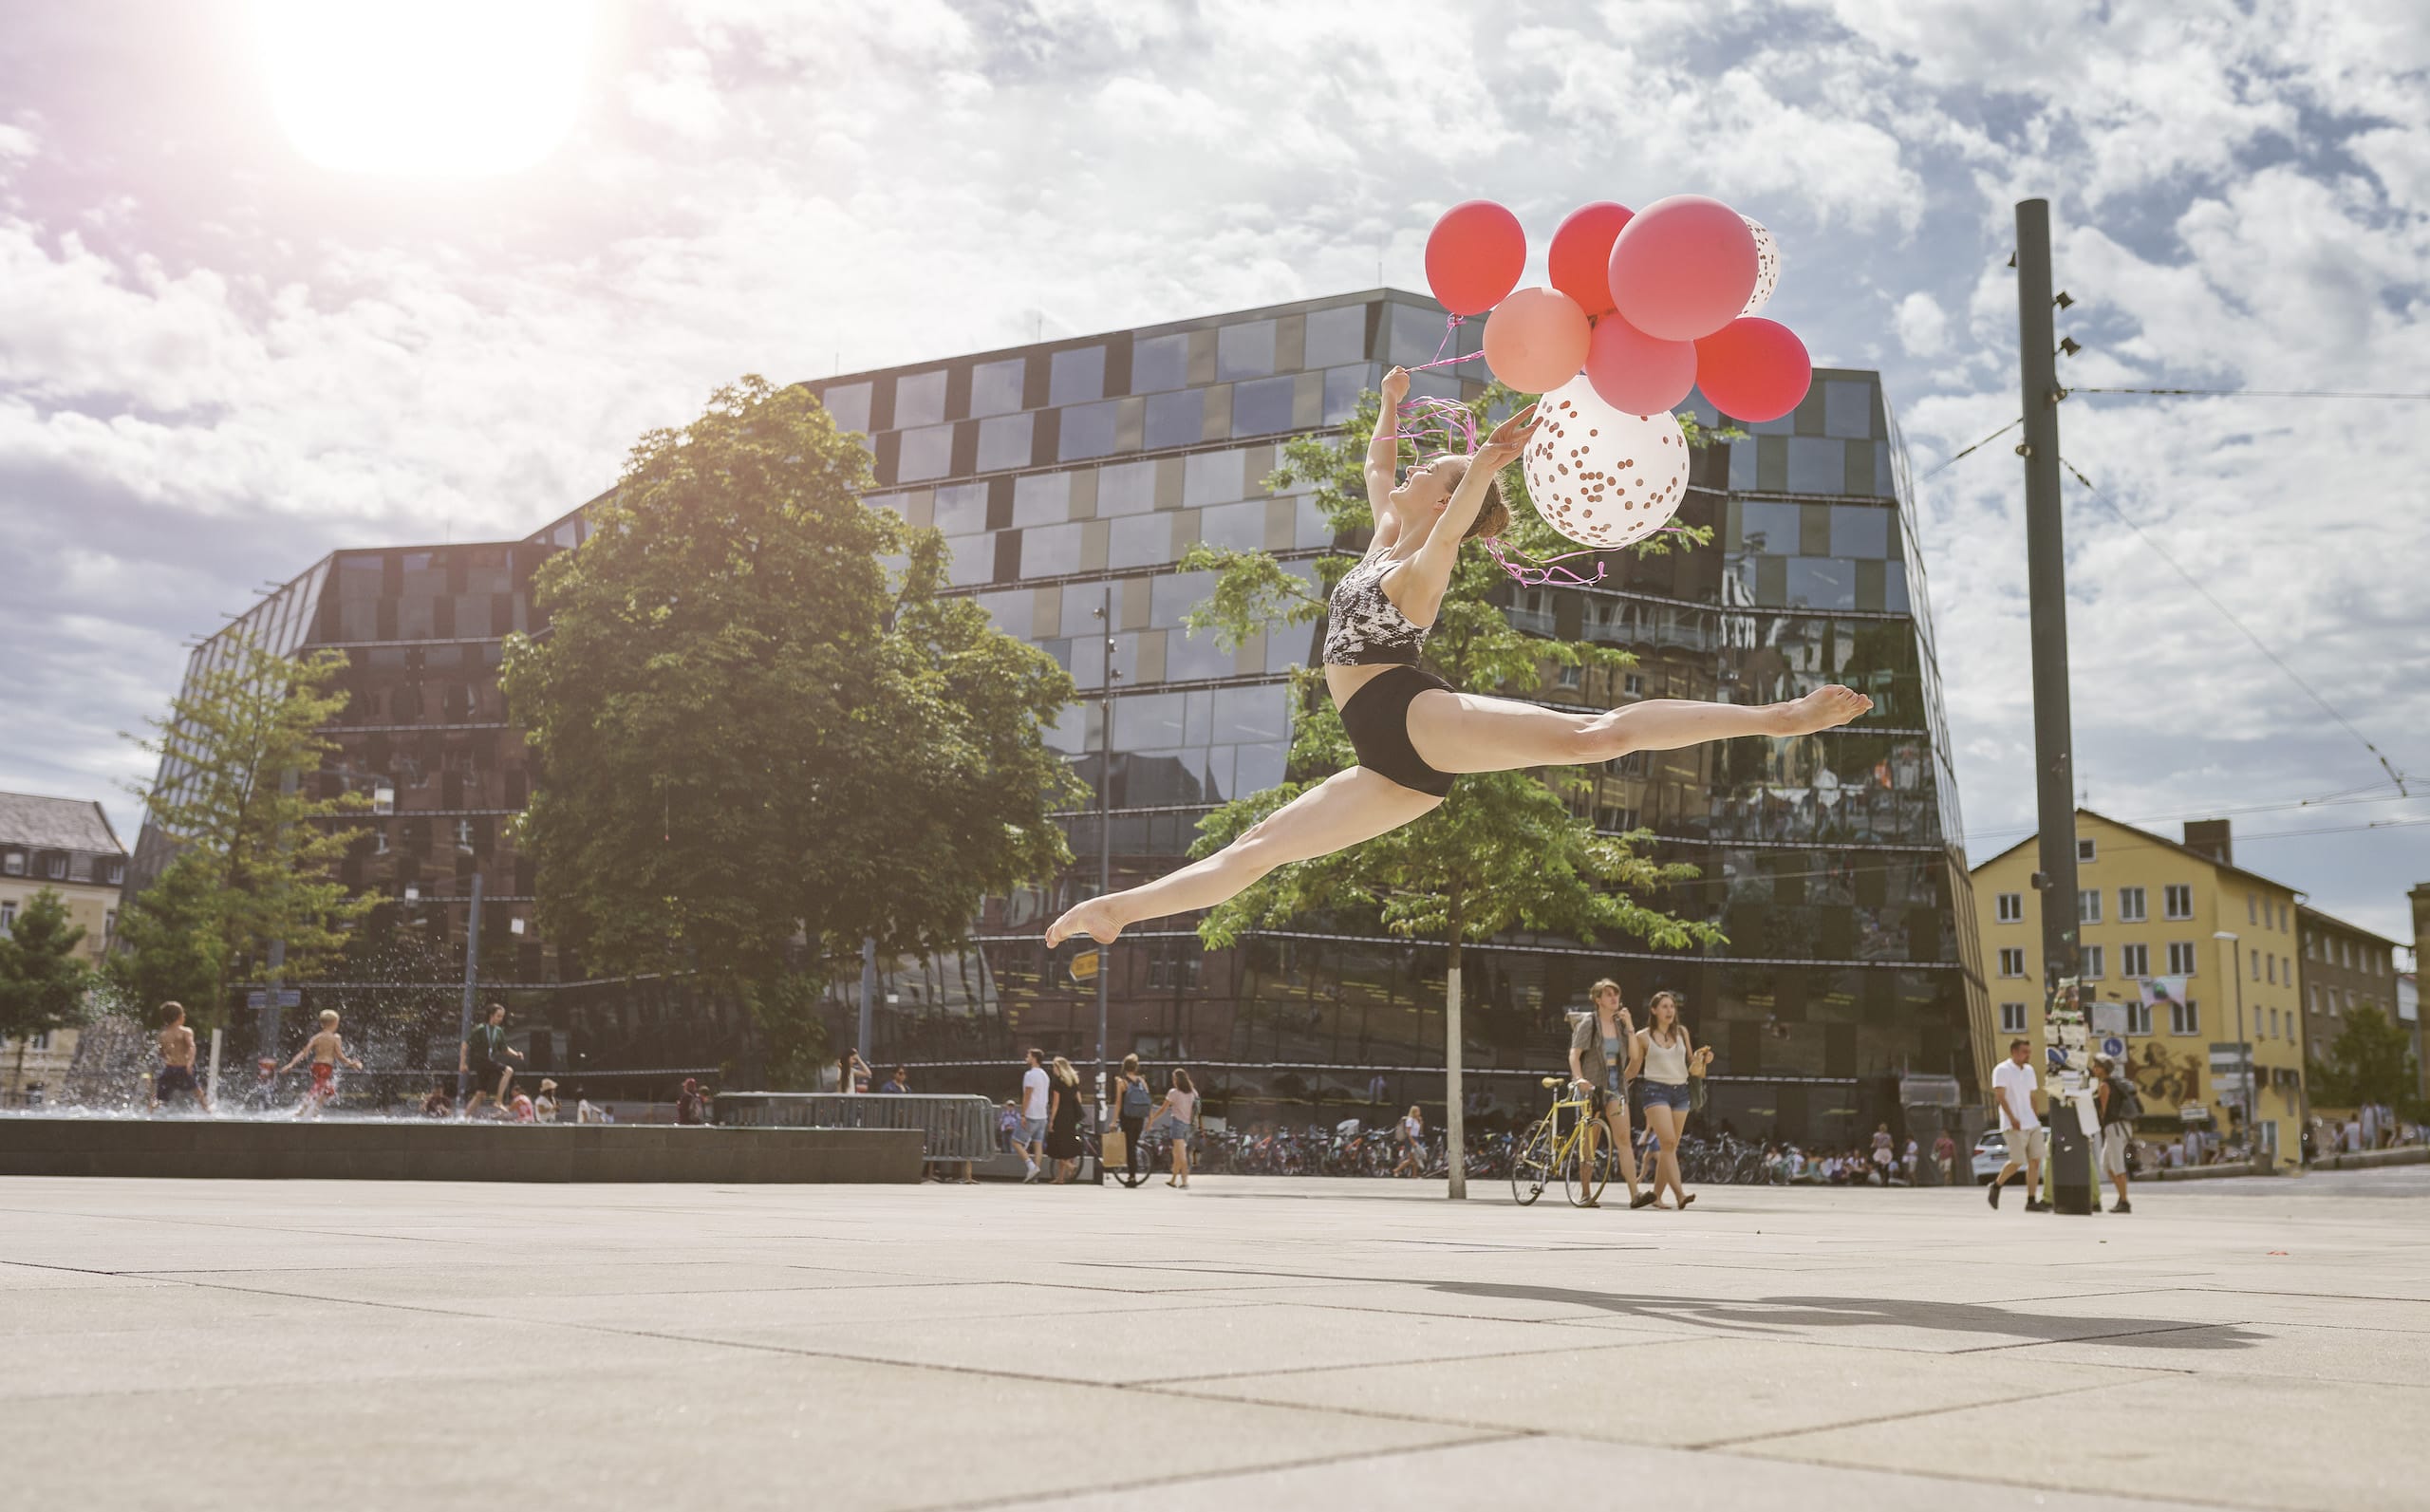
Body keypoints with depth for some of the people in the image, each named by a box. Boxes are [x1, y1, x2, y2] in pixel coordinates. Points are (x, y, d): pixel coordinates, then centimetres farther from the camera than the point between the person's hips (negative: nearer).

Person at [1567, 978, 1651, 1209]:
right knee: (1590, 1142, 1)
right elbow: (1574, 1054, -10)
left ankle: (1634, 1194, -13)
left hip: (1616, 1085, 4)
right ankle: (1585, 1194, 8)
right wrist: (1580, 1079, -25)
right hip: (1594, 1086, -4)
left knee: (1623, 1139, -6)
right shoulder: (1589, 1023, -4)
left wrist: (1629, 1025, -3)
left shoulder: (1620, 1023, 12)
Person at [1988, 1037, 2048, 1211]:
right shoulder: (2002, 1070, -8)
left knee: (2035, 1161, 0)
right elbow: (2000, 1096, -15)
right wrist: (2012, 1118, -23)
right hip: (2014, 1125, -7)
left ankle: (2032, 1201, 2)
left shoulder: (2029, 1070, 15)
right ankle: (1996, 1185, 16)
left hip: (2032, 1124, 7)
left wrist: (2036, 1117, 16)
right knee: (2017, 1161, -8)